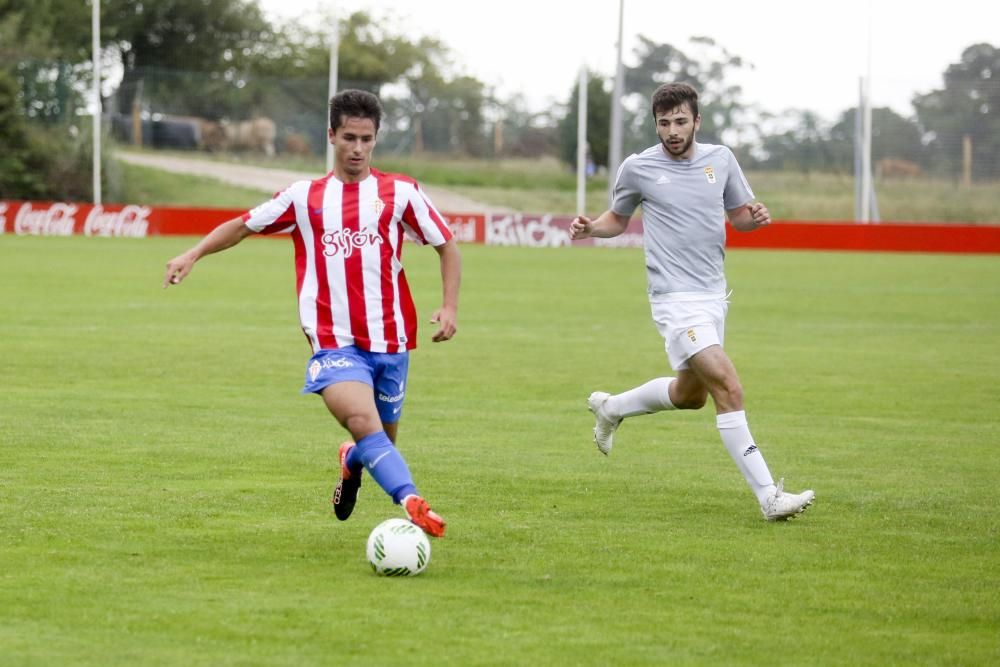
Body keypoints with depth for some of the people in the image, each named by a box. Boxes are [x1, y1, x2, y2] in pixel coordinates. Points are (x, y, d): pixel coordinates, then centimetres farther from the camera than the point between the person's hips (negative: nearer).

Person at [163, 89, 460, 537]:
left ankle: (352, 463, 47)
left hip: (390, 340, 2)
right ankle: (412, 504, -40)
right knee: (362, 421, -28)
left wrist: (449, 307, -1)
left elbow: (446, 246, 11)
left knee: (381, 442, 11)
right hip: (334, 342, -2)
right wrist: (192, 255, 7)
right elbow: (244, 225, 20)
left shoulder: (400, 192, 6)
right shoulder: (304, 197, 9)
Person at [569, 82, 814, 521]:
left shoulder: (720, 159, 5)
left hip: (714, 294, 6)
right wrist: (590, 228, -8)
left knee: (690, 395, 22)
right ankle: (769, 497, -19)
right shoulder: (638, 168, -3)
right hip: (676, 299, -6)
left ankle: (610, 408, 47)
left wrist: (757, 217, -8)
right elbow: (618, 219, 13)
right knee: (729, 389, -19)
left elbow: (739, 216, 15)